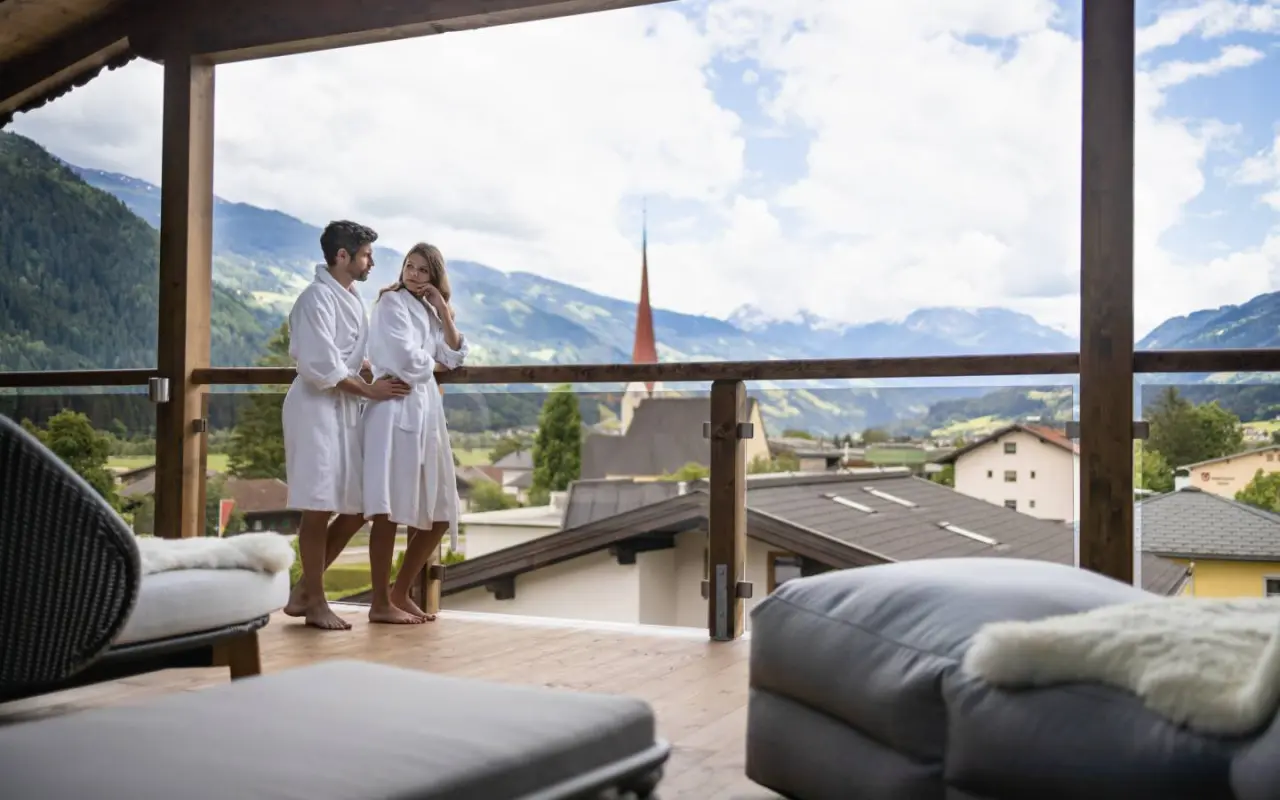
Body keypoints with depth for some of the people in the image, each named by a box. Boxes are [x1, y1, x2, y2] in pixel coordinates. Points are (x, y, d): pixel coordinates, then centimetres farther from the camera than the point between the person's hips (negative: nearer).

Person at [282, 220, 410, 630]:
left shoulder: (352, 298, 15)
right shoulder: (317, 298, -13)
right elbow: (321, 368, -19)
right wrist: (370, 390, -12)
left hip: (346, 408, 9)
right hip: (317, 408, -9)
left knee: (357, 507, 9)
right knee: (319, 507, -4)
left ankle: (303, 590, 20)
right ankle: (315, 602, 7)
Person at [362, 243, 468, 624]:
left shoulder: (428, 311, 22)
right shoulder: (392, 302, -2)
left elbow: (454, 358, 13)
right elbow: (406, 357, -13)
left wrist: (443, 311, 5)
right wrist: (432, 364, 6)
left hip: (426, 412, 9)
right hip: (397, 410, -8)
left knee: (438, 516, 9)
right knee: (389, 510, -8)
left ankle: (400, 593, 20)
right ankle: (380, 603, -2)